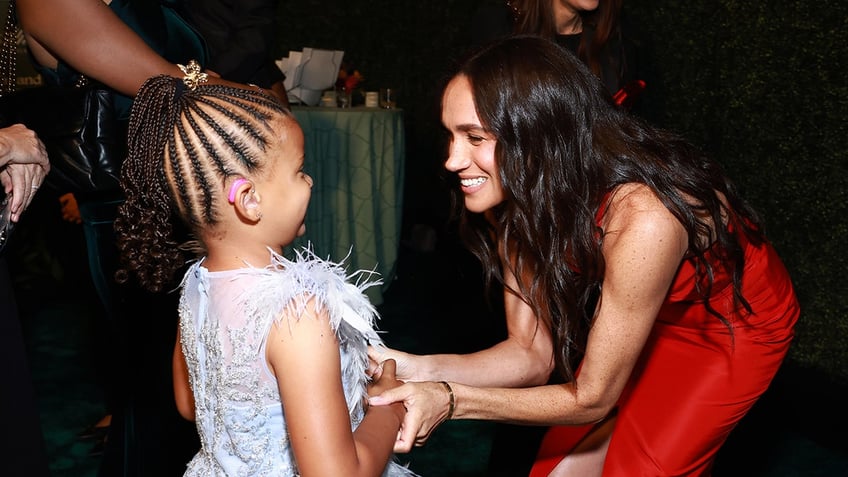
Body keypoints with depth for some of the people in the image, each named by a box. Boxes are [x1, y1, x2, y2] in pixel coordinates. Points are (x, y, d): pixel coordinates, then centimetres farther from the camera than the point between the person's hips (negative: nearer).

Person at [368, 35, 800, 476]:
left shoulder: (642, 219, -40)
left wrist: (452, 401, -36)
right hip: (649, 321, 5)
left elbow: (592, 397, -29)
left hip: (734, 327, -4)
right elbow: (532, 353, -15)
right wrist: (425, 369, -30)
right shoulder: (511, 203, -20)